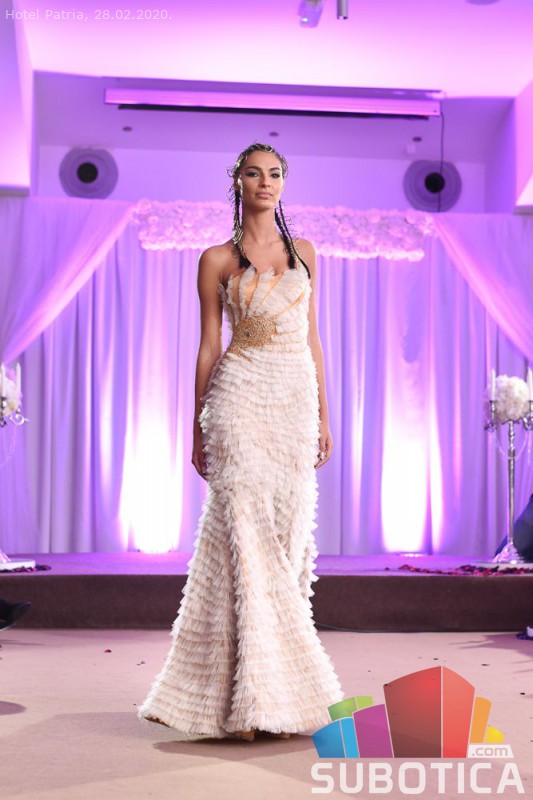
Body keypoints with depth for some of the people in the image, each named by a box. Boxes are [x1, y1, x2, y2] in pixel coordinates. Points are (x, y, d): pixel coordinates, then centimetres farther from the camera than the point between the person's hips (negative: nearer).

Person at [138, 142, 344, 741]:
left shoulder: (303, 252, 15)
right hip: (241, 398, -4)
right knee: (248, 533, -10)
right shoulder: (217, 259, 4)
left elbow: (312, 338, 15)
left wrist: (323, 416, 10)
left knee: (287, 534, 4)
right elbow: (208, 346, 4)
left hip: (297, 398, 4)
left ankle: (279, 686, 16)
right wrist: (198, 430, 3)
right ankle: (254, 694, -5)